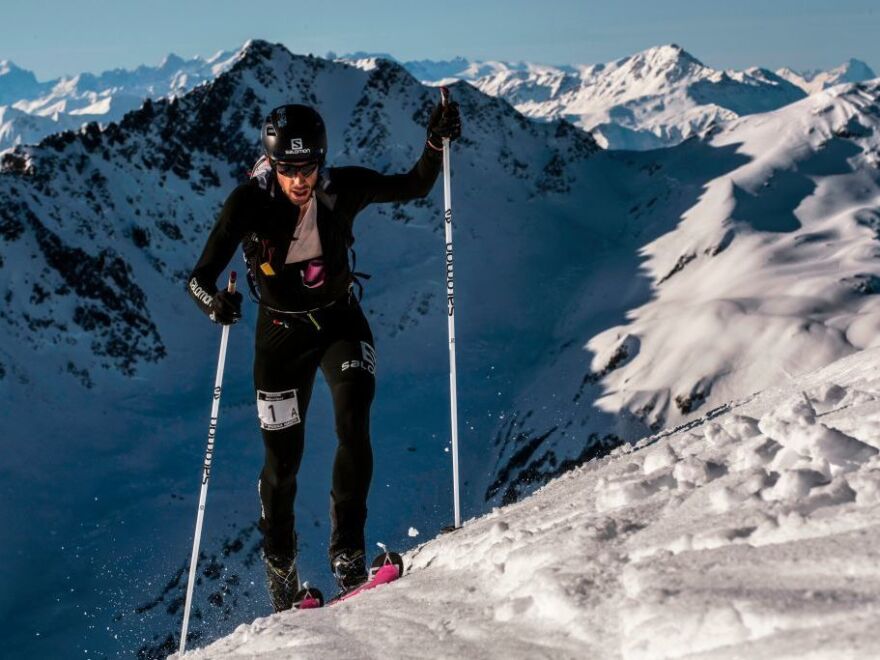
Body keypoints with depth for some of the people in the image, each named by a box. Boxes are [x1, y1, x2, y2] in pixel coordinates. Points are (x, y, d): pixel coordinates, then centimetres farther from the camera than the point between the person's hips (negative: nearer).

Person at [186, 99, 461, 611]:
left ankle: (348, 554, -15)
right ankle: (281, 570, 29)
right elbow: (201, 277, -27)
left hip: (341, 321, 1)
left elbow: (415, 188, -3)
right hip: (282, 333, -1)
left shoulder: (343, 188, -18)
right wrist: (215, 302, -50)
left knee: (354, 424, -24)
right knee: (283, 459, 5)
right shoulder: (250, 203, -24)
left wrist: (438, 141, -20)